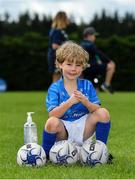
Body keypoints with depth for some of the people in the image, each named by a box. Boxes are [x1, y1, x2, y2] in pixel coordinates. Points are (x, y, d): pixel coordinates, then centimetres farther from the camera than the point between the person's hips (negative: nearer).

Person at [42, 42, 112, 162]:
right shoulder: (55, 88, -3)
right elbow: (53, 114, -16)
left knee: (104, 113, -20)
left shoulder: (87, 85, 5)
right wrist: (70, 102, -30)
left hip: (83, 129, 3)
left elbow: (97, 110, -4)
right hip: (64, 130, -3)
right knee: (52, 123, -36)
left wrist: (86, 102, -25)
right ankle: (44, 154, -8)